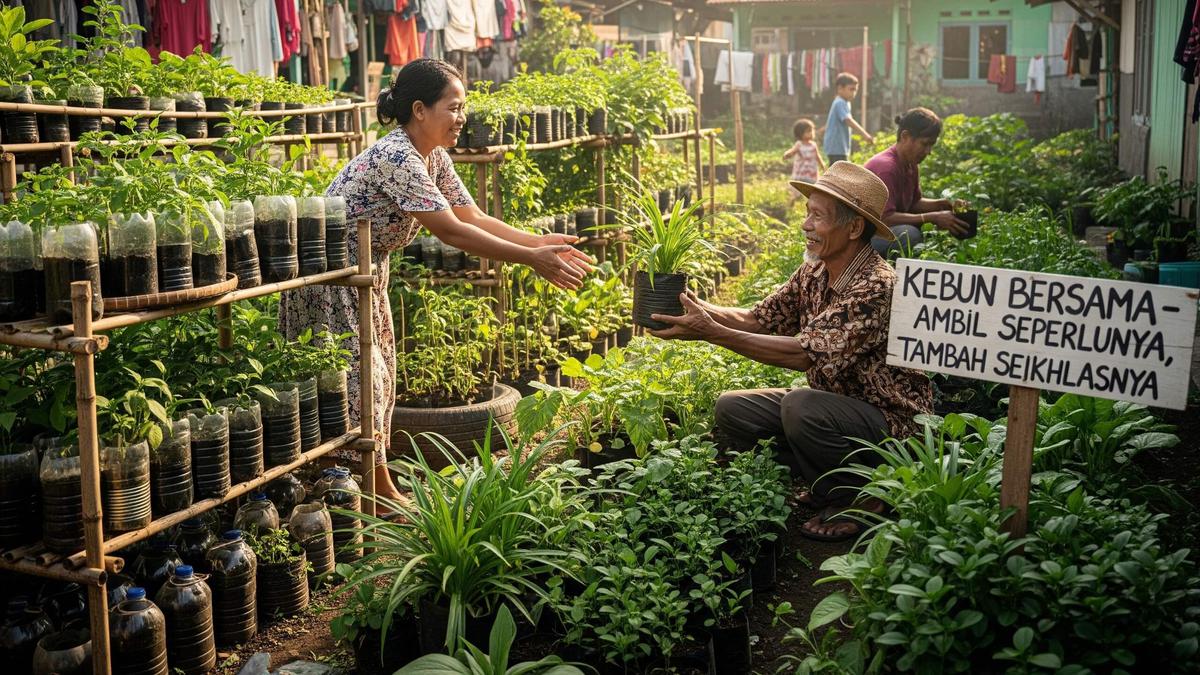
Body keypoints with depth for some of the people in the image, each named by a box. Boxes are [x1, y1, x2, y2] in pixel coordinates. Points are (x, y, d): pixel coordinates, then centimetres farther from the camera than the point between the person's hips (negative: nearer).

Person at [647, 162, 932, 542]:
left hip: (889, 416, -8)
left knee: (801, 407, -34)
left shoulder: (877, 286, -27)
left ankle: (856, 500, -6)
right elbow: (756, 319, 3)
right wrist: (697, 307, -16)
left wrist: (712, 333, -36)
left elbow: (808, 353, -34)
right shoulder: (813, 273, 0)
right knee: (732, 409, -2)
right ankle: (824, 485, 12)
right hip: (832, 399, 8)